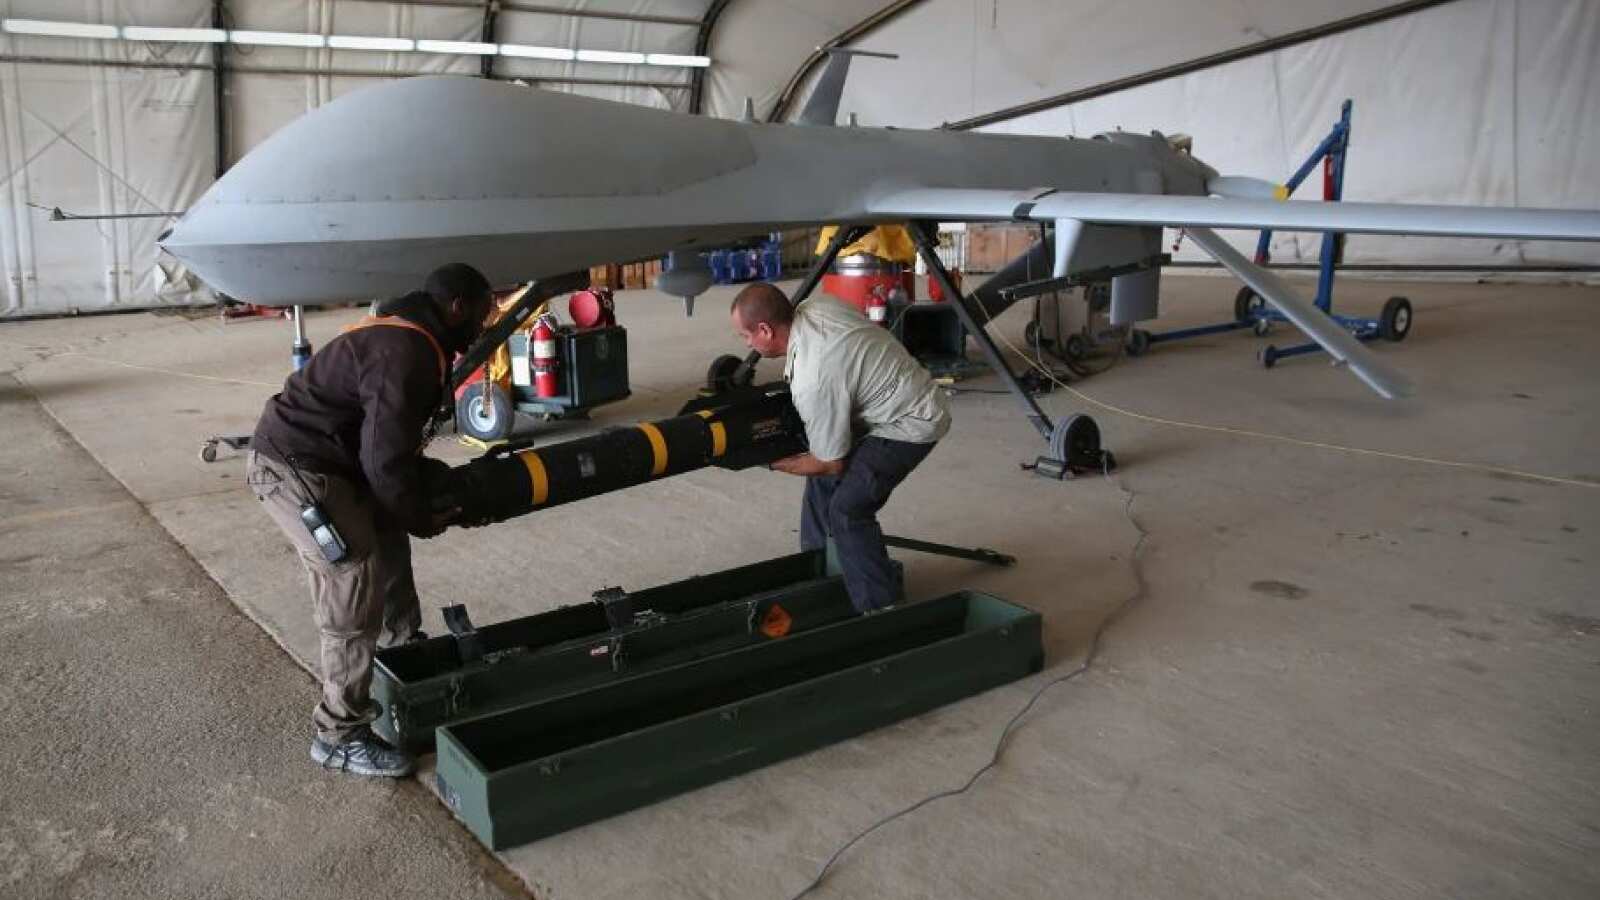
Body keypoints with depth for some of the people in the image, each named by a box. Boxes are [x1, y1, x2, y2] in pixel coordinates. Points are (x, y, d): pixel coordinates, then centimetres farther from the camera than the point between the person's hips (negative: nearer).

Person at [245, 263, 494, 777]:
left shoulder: (408, 335, 13)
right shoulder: (406, 354, -21)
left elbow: (392, 443, 19)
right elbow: (387, 460, -22)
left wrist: (448, 483, 14)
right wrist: (421, 518, -6)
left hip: (321, 458, 11)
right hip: (293, 467, -11)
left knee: (388, 541, 22)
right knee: (356, 588, -11)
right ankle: (340, 735, -1)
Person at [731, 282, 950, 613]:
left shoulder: (812, 381, -31)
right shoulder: (813, 306, -9)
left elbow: (831, 463, -17)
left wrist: (770, 462, -6)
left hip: (912, 424, -10)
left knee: (847, 508, -15)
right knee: (821, 481, 15)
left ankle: (881, 610, -4)